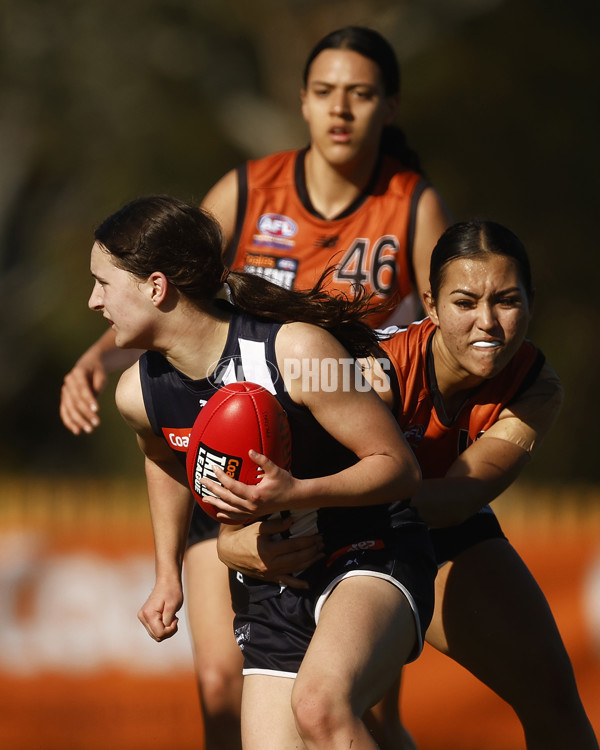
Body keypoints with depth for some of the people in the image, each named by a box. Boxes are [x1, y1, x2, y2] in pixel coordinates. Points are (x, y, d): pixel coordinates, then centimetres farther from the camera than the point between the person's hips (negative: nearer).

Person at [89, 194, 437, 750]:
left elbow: (399, 467, -17)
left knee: (318, 705, -36)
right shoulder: (138, 392, -3)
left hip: (370, 557, -6)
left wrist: (296, 495, -31)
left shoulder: (296, 350, -22)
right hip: (268, 594, 7)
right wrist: (167, 574, 22)